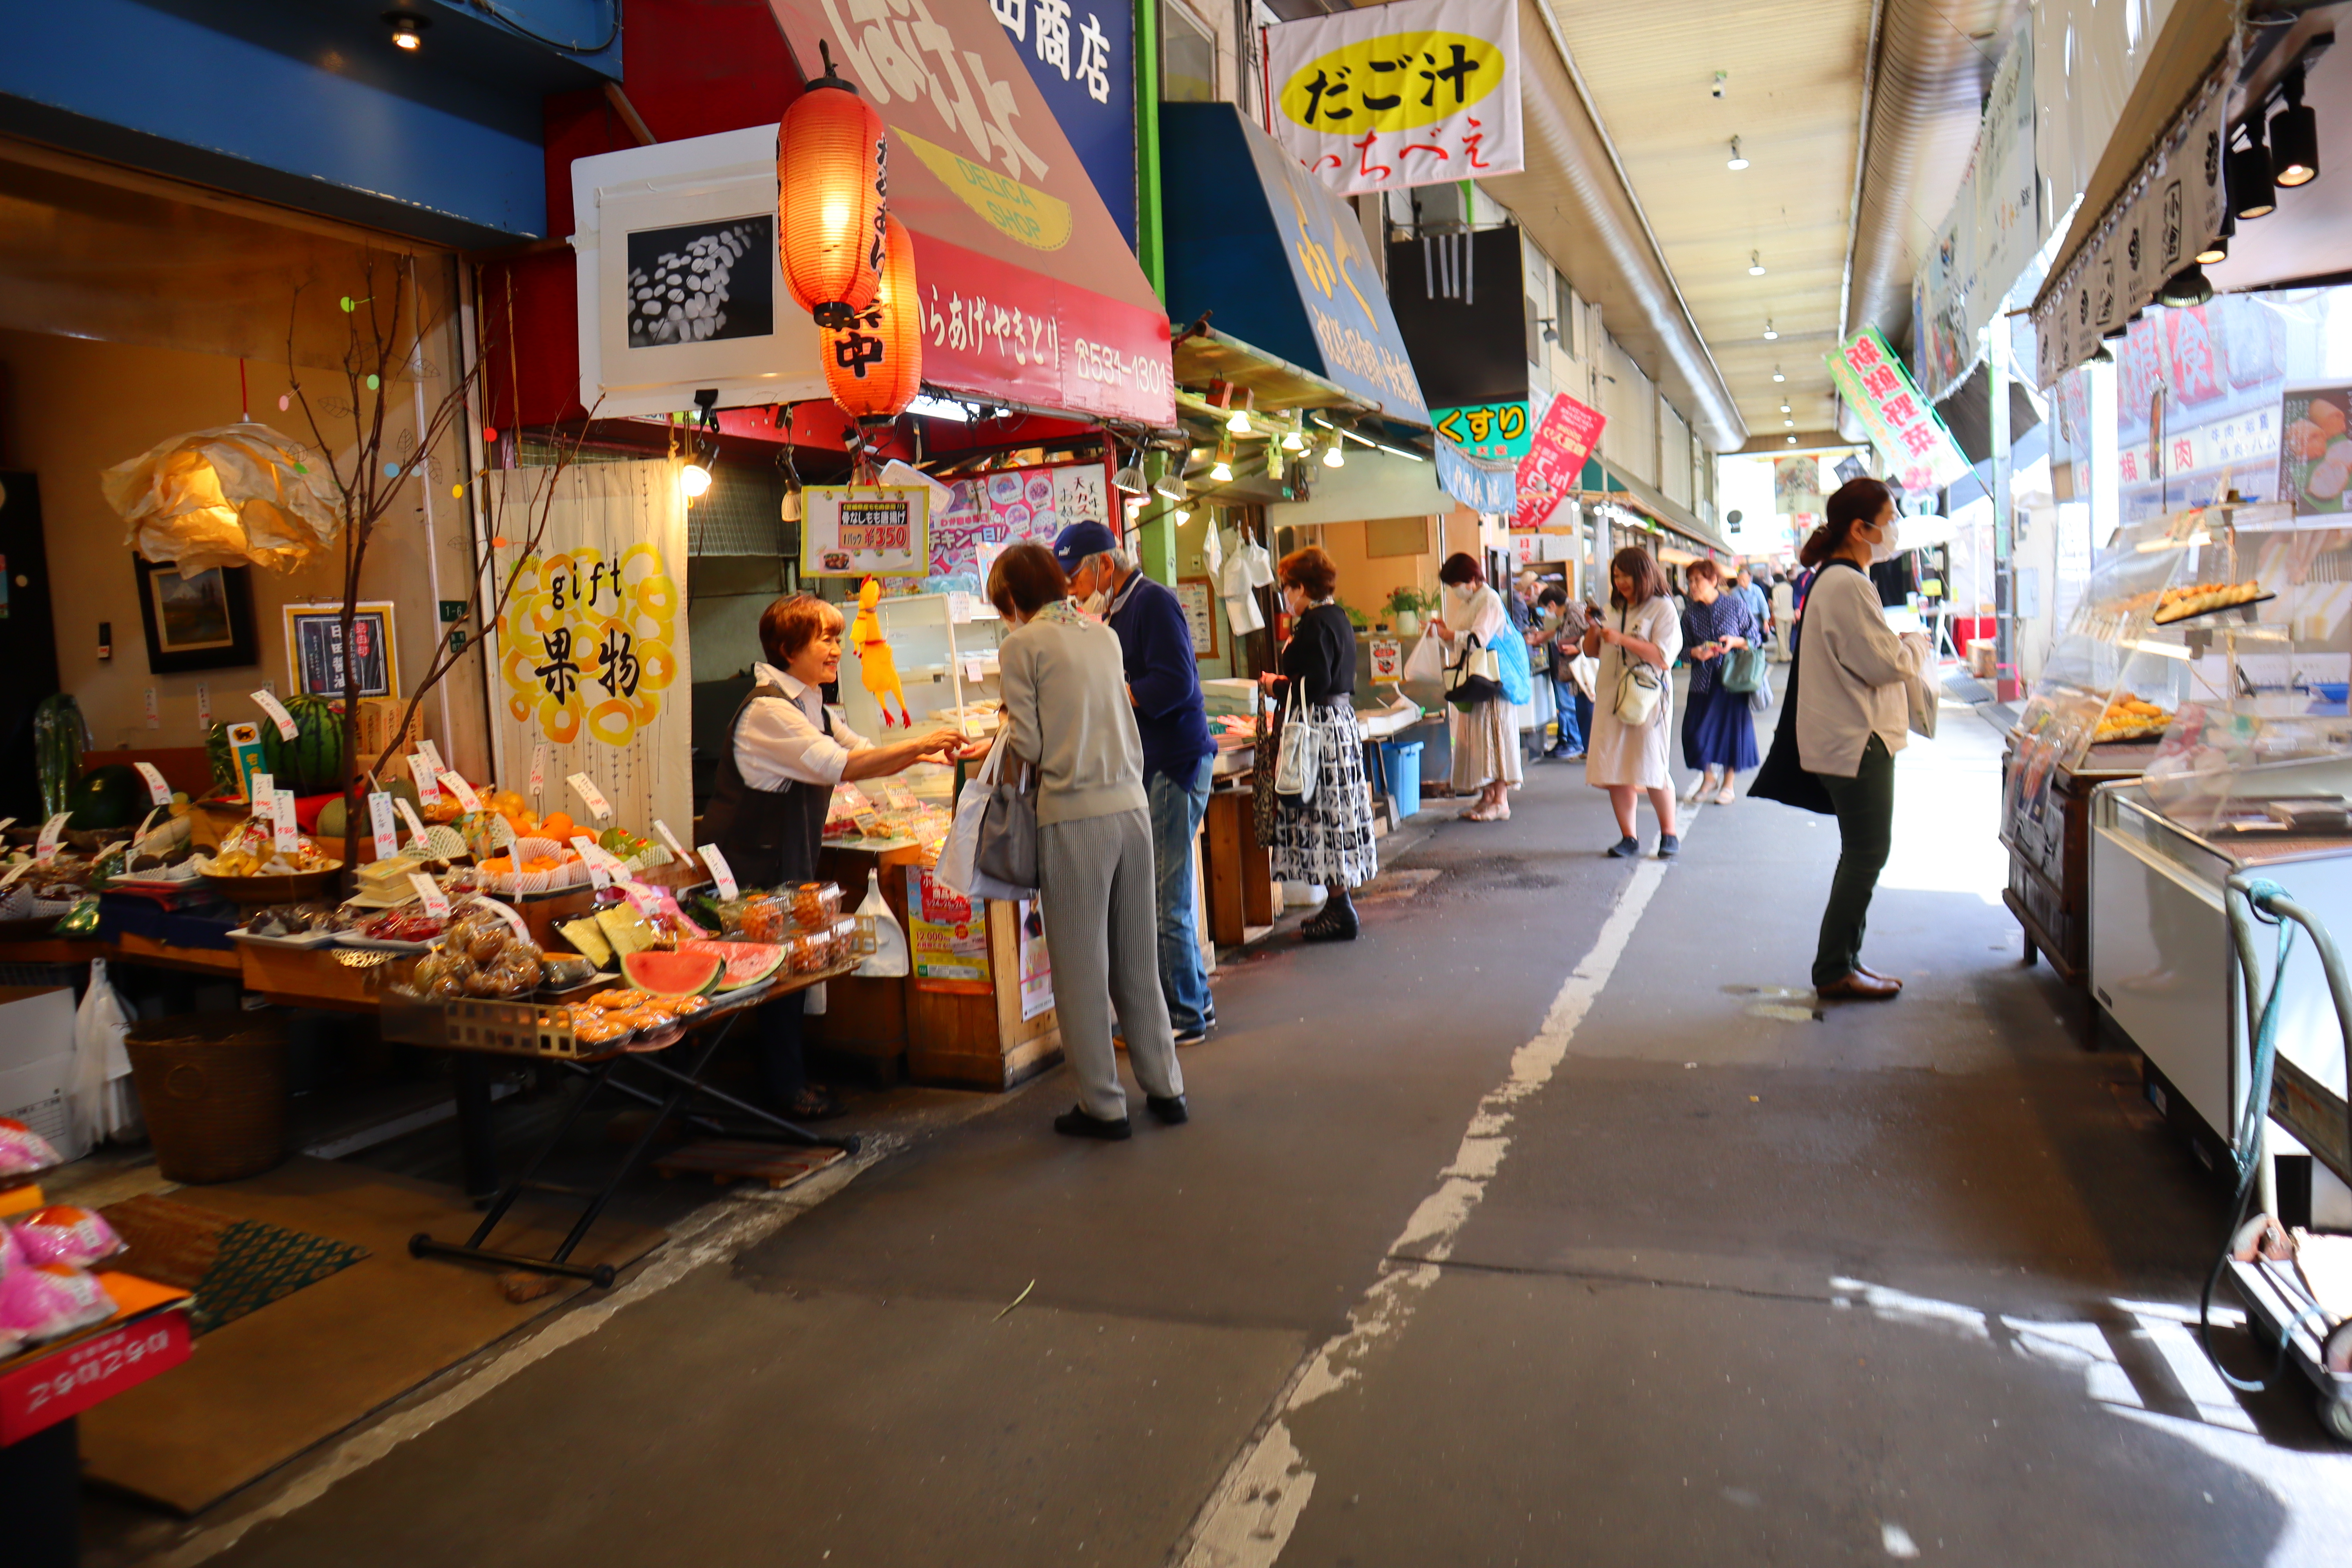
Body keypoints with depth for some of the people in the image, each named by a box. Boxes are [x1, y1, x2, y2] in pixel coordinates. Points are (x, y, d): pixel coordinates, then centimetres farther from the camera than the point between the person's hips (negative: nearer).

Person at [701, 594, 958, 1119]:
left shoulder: (811, 706, 13)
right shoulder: (767, 709, -19)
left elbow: (864, 755, 12)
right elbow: (838, 766, -28)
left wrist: (919, 755, -6)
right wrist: (916, 745, -26)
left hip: (789, 857, 9)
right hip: (753, 864, -9)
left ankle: (789, 1077, 24)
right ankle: (784, 1088, 10)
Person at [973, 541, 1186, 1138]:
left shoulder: (1021, 646, -4)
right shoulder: (1104, 634, 13)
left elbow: (1030, 747, -7)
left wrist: (1003, 735, 16)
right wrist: (1003, 743, 25)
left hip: (1073, 816, -6)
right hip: (1132, 804, 6)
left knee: (1081, 965, 5)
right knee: (1138, 958, 16)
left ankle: (1103, 1105, 13)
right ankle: (1165, 1087, 24)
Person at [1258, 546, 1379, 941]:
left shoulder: (1315, 624, -15)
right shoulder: (1337, 617, 15)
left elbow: (1315, 685, -21)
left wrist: (1276, 687, -6)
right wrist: (1286, 685, 19)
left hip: (1321, 727, -10)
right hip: (1343, 720, 10)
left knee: (1324, 813, -6)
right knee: (1336, 812, 13)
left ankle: (1339, 911, -2)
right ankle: (1338, 905, 20)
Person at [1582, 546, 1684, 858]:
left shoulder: (1662, 608, -2)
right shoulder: (1613, 609, 15)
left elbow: (1664, 656, -14)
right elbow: (1591, 651, 21)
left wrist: (1622, 639, -17)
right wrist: (1594, 628, 1)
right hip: (1610, 695, 6)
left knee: (1650, 768, -5)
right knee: (1612, 768, 1)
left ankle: (1669, 835, 13)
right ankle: (1628, 838, 11)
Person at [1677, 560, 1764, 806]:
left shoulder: (1736, 605, -5)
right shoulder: (1690, 614, 2)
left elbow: (1756, 638, 1)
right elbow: (1683, 648, 7)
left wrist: (1736, 642, -17)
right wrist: (1695, 652, -15)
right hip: (1702, 681, 2)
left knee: (1731, 728, 3)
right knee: (1696, 732, -1)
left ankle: (1728, 785, 20)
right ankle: (1708, 777, 25)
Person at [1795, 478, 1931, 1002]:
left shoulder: (1832, 580, 15)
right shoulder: (1848, 586, -19)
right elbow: (1885, 664, -20)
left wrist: (1904, 648, 9)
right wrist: (1918, 646, -1)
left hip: (1848, 738, 11)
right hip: (1858, 742, -11)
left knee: (1863, 855, 17)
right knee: (1866, 856, -3)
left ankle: (1845, 959, 25)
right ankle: (1834, 971, 6)